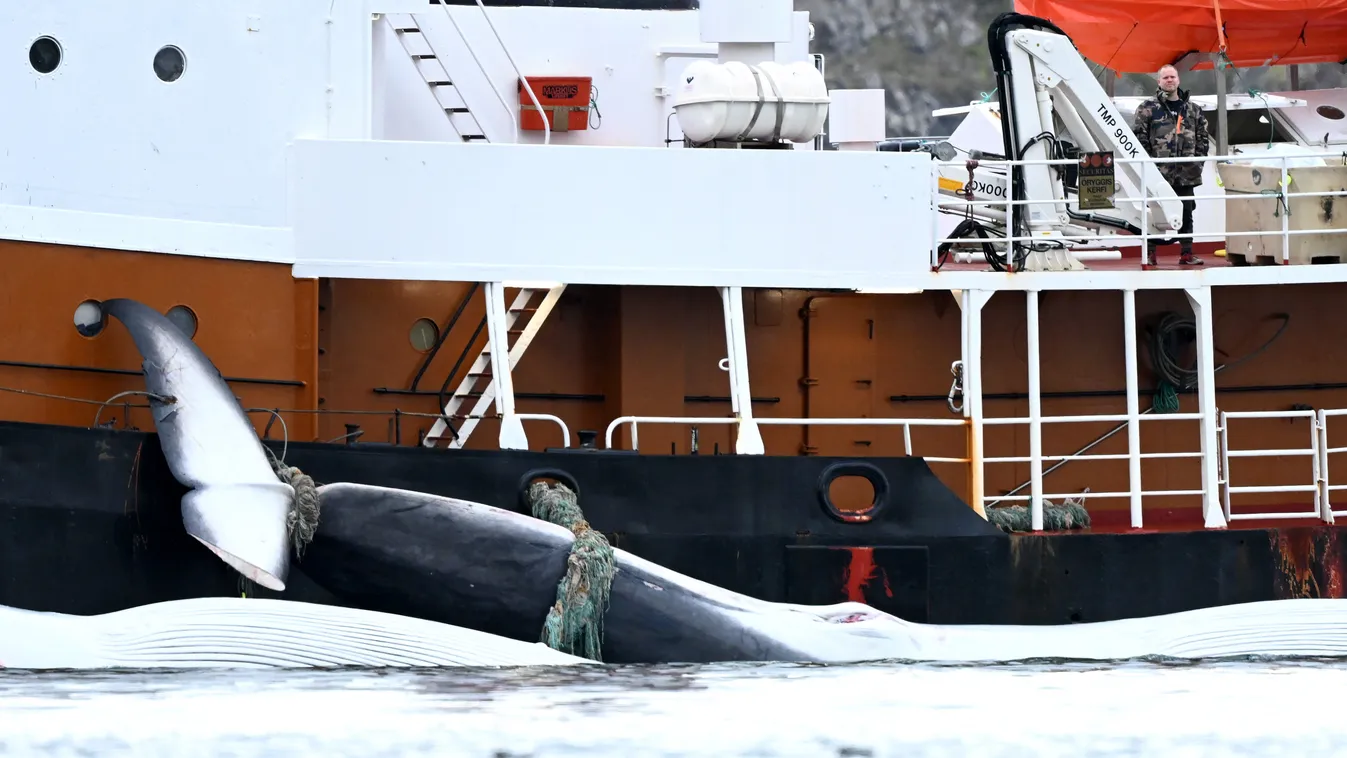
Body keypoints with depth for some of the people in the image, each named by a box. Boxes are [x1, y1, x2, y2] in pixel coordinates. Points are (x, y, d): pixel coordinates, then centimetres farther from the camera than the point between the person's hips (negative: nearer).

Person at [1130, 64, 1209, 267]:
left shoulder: (1193, 110, 13)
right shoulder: (1148, 109, -1)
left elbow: (1203, 137, 17)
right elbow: (1139, 137, -6)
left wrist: (1198, 160, 6)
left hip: (1186, 174, 4)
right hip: (1158, 173, -4)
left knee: (1186, 213, 8)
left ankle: (1186, 254, 14)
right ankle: (1150, 254, 5)